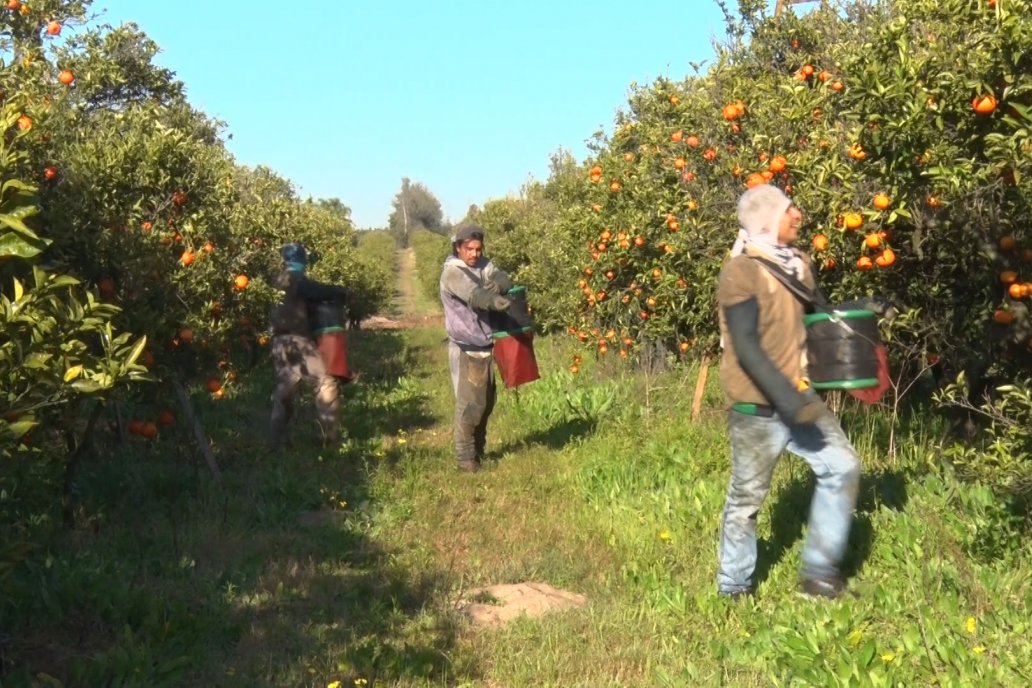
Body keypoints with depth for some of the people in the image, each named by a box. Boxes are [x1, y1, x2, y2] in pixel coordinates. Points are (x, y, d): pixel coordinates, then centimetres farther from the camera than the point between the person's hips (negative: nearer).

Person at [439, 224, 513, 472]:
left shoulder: (484, 265, 6)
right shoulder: (452, 272, -15)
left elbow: (504, 281, -9)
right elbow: (475, 296, -31)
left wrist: (495, 286, -32)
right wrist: (507, 305, -44)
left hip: (485, 347, 7)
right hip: (465, 349, -7)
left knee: (487, 402, 15)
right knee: (470, 404, -9)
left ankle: (478, 451, 28)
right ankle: (465, 457, 0)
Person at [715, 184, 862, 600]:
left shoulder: (797, 264, 9)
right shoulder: (740, 272, -16)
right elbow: (745, 346, -22)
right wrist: (786, 397, -26)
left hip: (798, 397, 7)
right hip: (758, 407, -7)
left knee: (842, 467, 3)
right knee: (746, 498, 5)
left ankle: (820, 574, 15)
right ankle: (733, 589, 23)